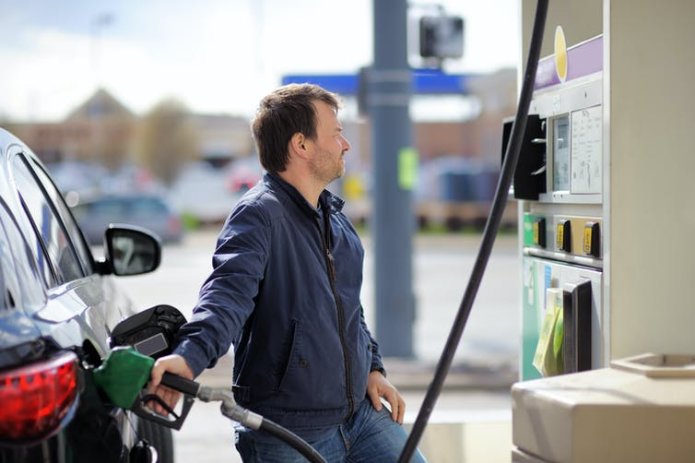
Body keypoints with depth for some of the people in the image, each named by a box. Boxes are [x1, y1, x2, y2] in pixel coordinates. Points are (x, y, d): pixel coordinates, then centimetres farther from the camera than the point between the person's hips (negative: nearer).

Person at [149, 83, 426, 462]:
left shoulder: (334, 216, 12)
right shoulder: (259, 214, -17)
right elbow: (228, 292, -34)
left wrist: (372, 368, 15)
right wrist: (190, 356, -50)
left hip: (360, 414, 8)